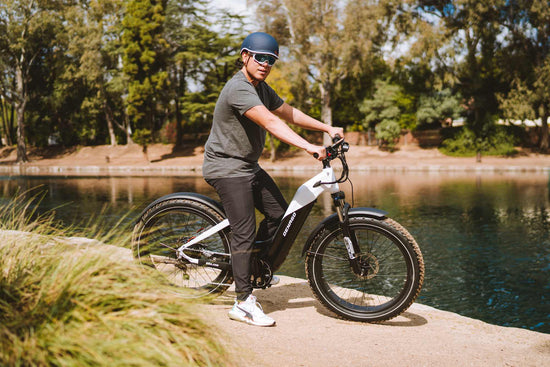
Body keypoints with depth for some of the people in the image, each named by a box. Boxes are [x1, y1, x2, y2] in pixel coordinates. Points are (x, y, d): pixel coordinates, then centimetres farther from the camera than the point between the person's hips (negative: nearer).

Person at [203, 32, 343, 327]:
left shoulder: (260, 87, 10)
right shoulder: (239, 88, -22)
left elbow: (288, 113, 15)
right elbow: (271, 123, -34)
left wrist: (327, 128, 7)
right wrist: (309, 147, -43)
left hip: (249, 165, 10)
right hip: (227, 167, -10)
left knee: (279, 214, 11)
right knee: (244, 231, -12)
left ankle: (254, 268, 29)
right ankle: (243, 303, -6)